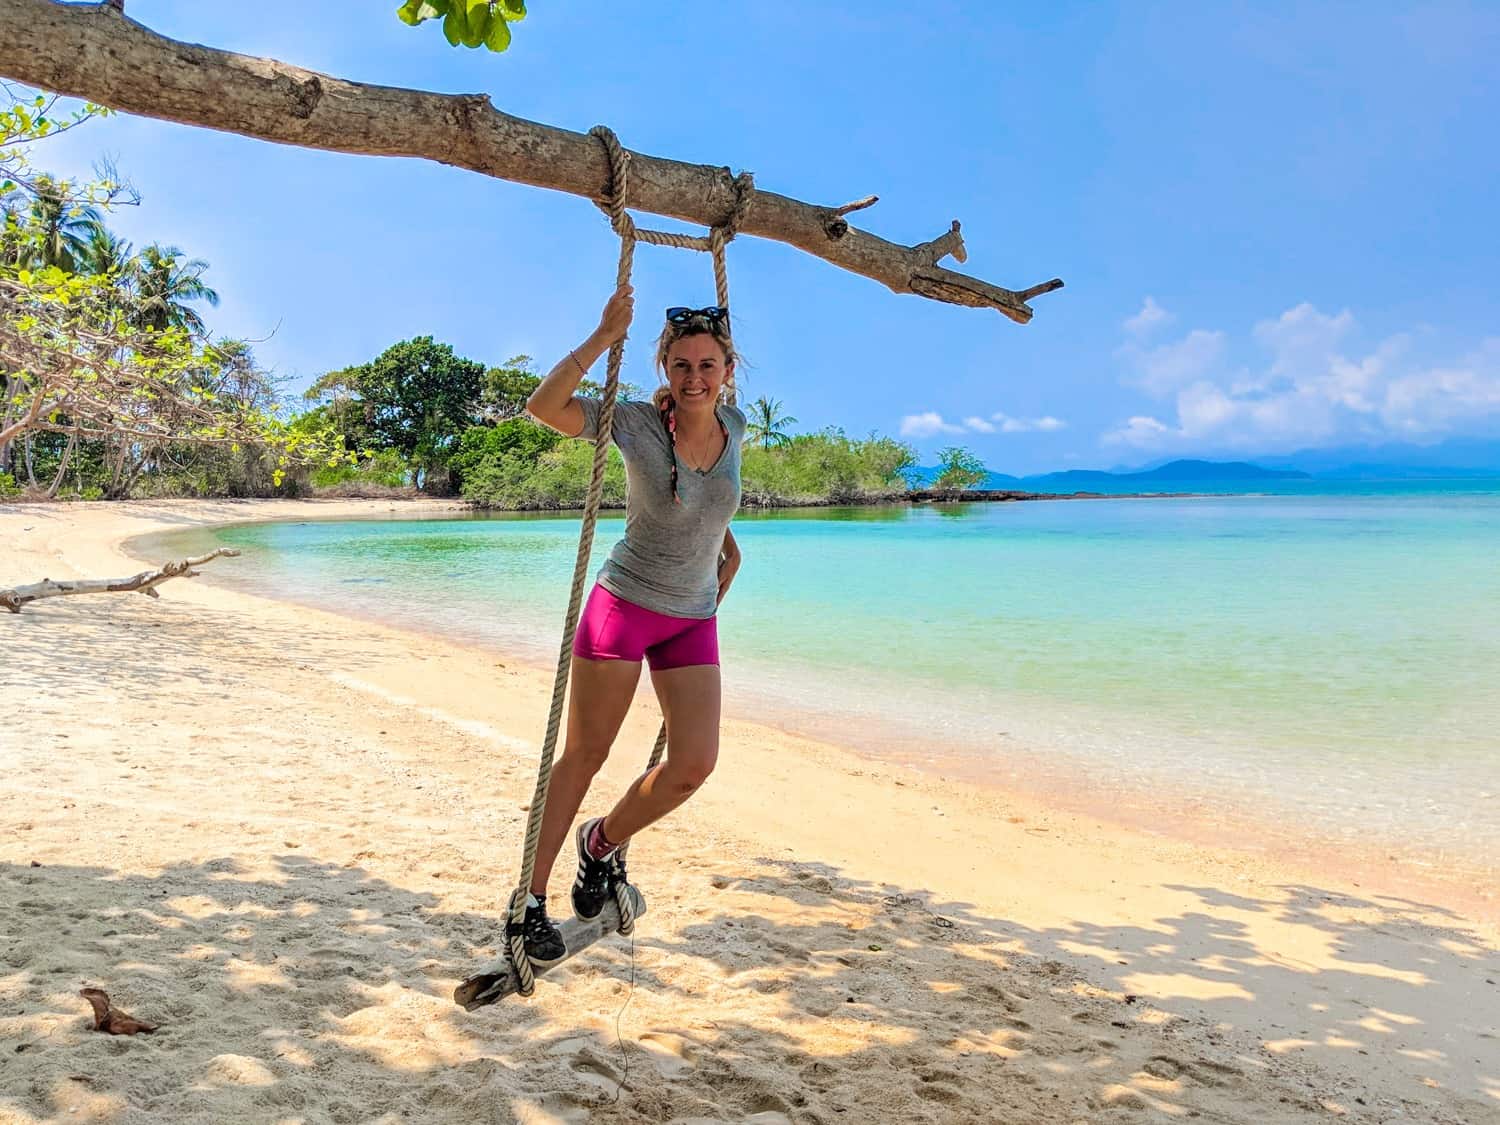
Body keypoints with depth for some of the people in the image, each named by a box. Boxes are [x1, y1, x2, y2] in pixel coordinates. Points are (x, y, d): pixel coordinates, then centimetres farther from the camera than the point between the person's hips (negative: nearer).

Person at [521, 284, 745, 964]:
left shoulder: (735, 426, 1)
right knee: (584, 756, 2)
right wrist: (605, 336, -25)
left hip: (694, 620, 4)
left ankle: (603, 841, 21)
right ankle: (533, 899, 17)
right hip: (623, 603, -4)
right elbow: (543, 406, -26)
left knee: (694, 764, -8)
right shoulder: (637, 424, -12)